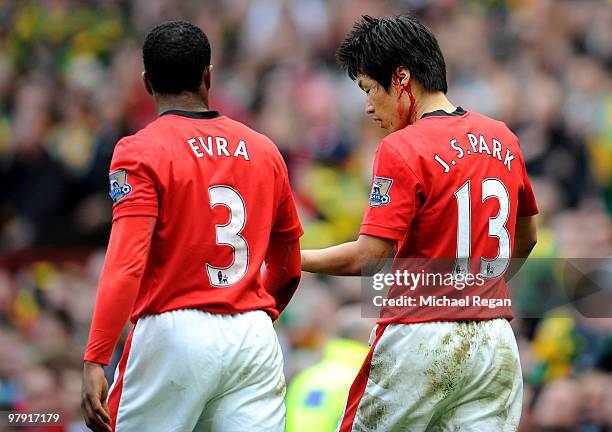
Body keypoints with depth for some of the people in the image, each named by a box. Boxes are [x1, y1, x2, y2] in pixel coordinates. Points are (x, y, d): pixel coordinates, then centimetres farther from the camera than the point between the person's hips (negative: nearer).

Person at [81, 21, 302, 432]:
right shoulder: (263, 150, 11)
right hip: (256, 340, 4)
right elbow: (288, 268, 20)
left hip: (174, 335, -4)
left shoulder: (140, 151, -4)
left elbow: (126, 264, -16)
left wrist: (95, 362, -19)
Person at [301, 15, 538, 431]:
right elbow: (526, 237, 22)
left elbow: (368, 259, -17)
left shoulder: (403, 148, -12)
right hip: (496, 342, 6)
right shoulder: (503, 139, 10)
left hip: (420, 342, -6)